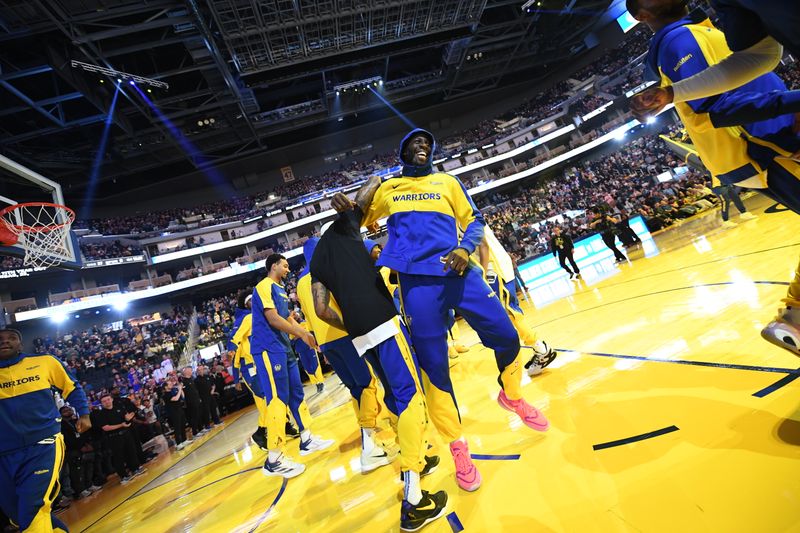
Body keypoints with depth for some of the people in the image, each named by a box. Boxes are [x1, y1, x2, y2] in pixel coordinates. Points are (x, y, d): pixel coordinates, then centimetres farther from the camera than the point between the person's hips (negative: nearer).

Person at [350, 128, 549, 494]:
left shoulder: (447, 182, 19)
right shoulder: (386, 188, 19)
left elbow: (474, 220, 13)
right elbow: (358, 222, 23)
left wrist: (465, 247, -7)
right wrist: (347, 210, 1)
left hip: (459, 272, 2)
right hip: (417, 280, -1)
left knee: (506, 337, 1)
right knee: (433, 365, 0)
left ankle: (511, 396, 34)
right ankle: (458, 446, 22)